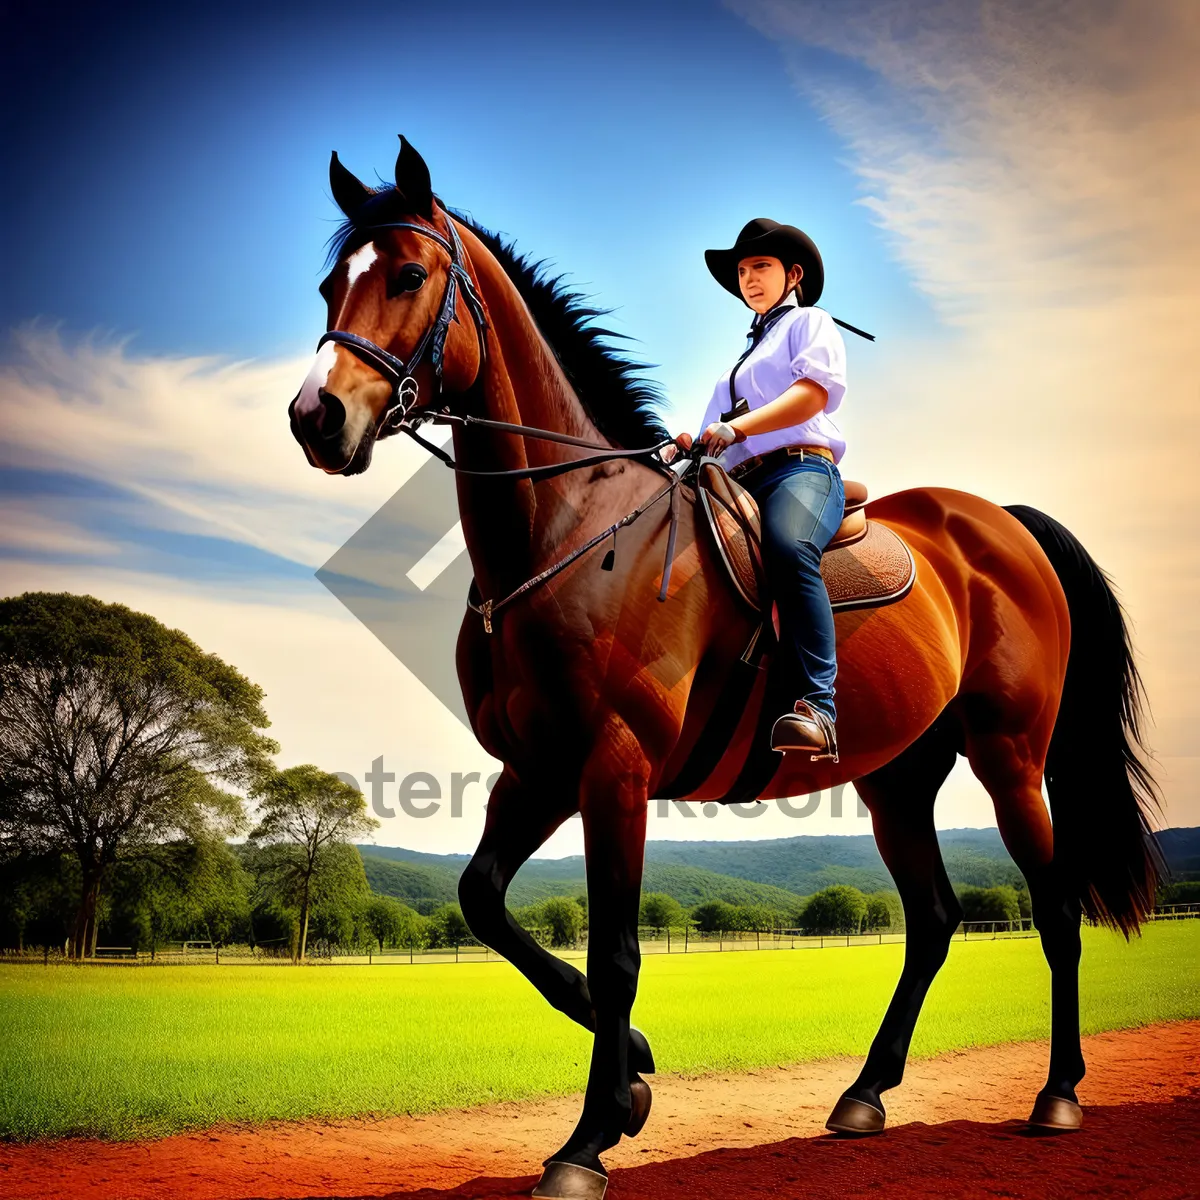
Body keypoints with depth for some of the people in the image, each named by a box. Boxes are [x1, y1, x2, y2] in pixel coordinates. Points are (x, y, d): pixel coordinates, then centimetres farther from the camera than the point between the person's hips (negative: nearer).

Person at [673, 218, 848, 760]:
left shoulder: (810, 323, 17)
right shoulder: (744, 355, 39)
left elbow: (815, 391, -5)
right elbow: (721, 439, 34)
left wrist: (736, 428, -18)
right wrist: (694, 446, 7)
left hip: (800, 468, -7)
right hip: (737, 483, 7)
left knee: (788, 548, -40)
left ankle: (817, 708, -49)